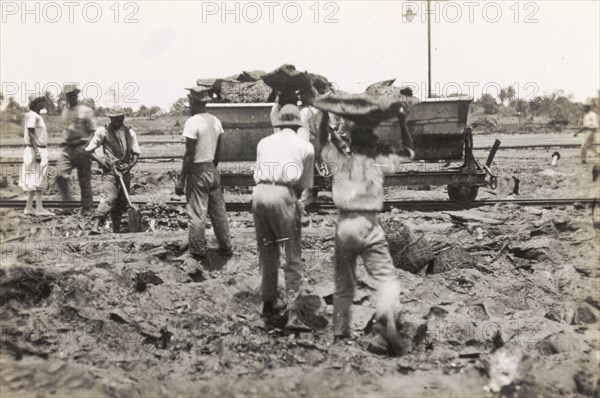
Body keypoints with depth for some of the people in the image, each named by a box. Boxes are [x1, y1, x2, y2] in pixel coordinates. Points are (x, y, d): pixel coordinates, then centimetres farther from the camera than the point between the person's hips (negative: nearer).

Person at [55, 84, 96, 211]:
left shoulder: (86, 111, 0)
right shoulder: (64, 111, 16)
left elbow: (93, 132, -1)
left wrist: (82, 141, -16)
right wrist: (65, 141, 13)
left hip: (82, 149, -4)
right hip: (67, 149, 4)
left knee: (85, 181, 2)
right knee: (61, 176, -18)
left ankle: (86, 208, 11)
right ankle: (69, 202, -6)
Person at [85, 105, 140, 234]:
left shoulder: (130, 132, 12)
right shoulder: (103, 131, 1)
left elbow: (136, 153, 13)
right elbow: (89, 150, 3)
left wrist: (130, 165, -6)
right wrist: (100, 160, -14)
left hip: (125, 171, 5)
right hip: (110, 170, -5)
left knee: (122, 202, 10)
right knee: (108, 197, -22)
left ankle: (117, 231, 22)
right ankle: (95, 226, -29)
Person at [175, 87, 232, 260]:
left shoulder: (192, 122, -15)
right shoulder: (215, 121, 6)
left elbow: (189, 154, -17)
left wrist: (181, 180, -12)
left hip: (197, 171, -7)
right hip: (212, 170, 7)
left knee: (197, 214, 1)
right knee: (218, 210, 13)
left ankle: (197, 252, 7)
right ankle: (225, 247, 20)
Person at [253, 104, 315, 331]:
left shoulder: (263, 143, 20)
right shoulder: (305, 147, 13)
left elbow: (257, 175, 18)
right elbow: (305, 185, 13)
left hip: (259, 193, 4)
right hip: (284, 195, -3)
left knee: (267, 253, 17)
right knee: (293, 258, 0)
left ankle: (268, 304, 27)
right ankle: (293, 315, -6)